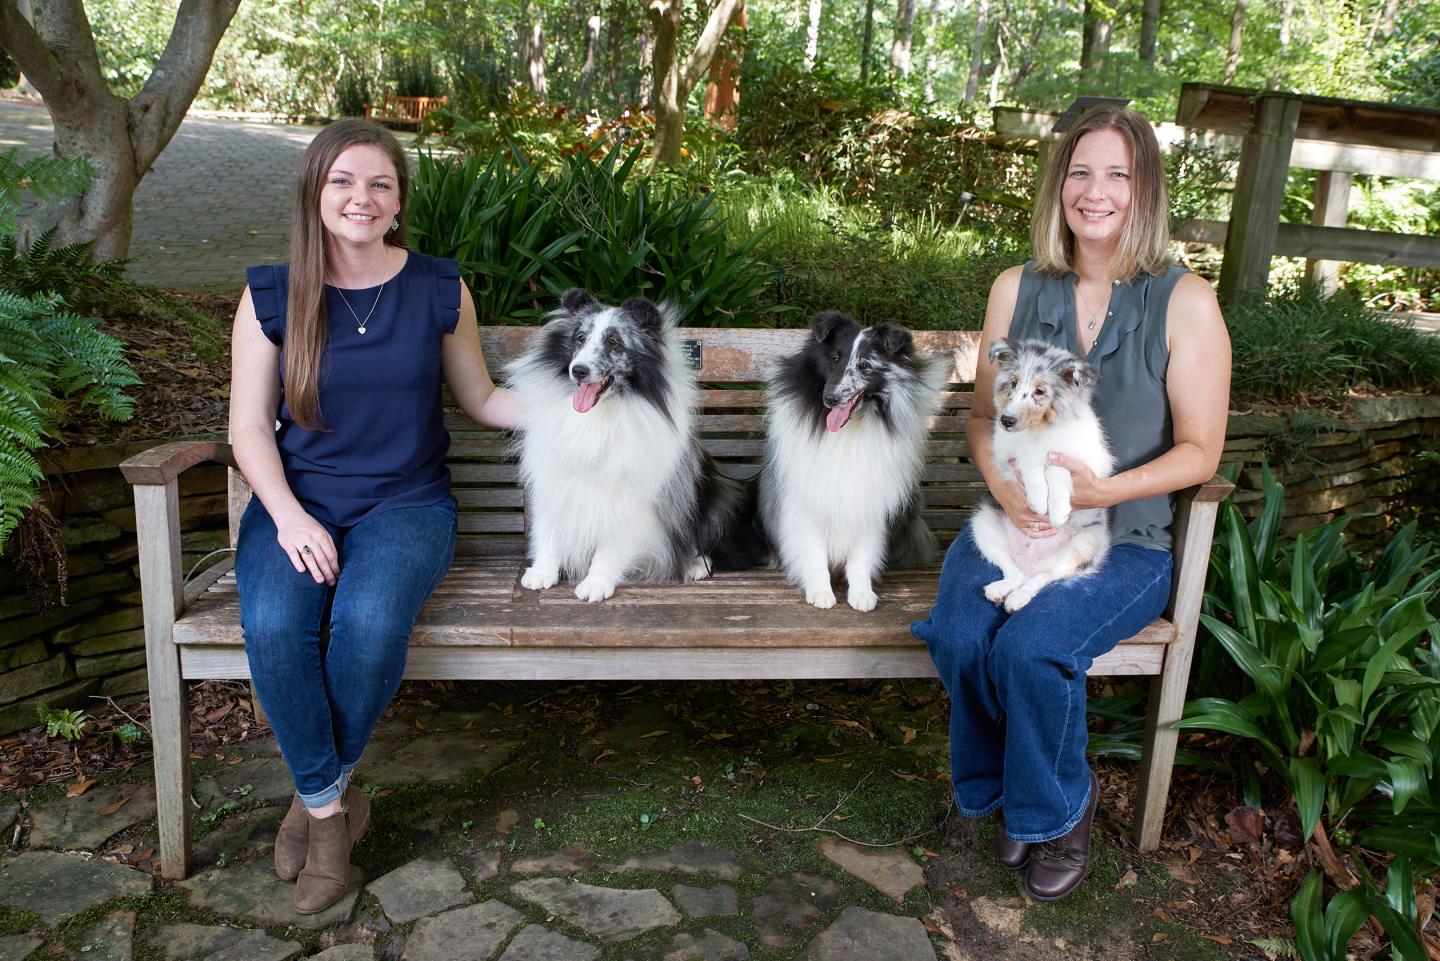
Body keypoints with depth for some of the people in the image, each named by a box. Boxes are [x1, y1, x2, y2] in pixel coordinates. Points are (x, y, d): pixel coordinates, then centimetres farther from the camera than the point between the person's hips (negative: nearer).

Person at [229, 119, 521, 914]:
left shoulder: (439, 290, 3)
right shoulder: (272, 296, 3)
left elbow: (480, 400, 13)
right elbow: (250, 426, 2)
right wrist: (288, 516, -13)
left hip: (404, 499, -1)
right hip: (299, 498, 1)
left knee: (370, 623, -31)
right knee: (273, 625, -29)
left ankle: (316, 793, -2)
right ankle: (331, 802, -4)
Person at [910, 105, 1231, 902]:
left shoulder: (1185, 304, -5)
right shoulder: (1016, 290, 6)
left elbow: (1200, 450, -3)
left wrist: (1106, 489, -20)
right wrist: (1004, 486, -12)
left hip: (1125, 540, -3)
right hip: (1015, 521, 3)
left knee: (1030, 646, -28)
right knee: (959, 633, -25)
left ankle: (1054, 805, 5)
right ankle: (1007, 788, 6)